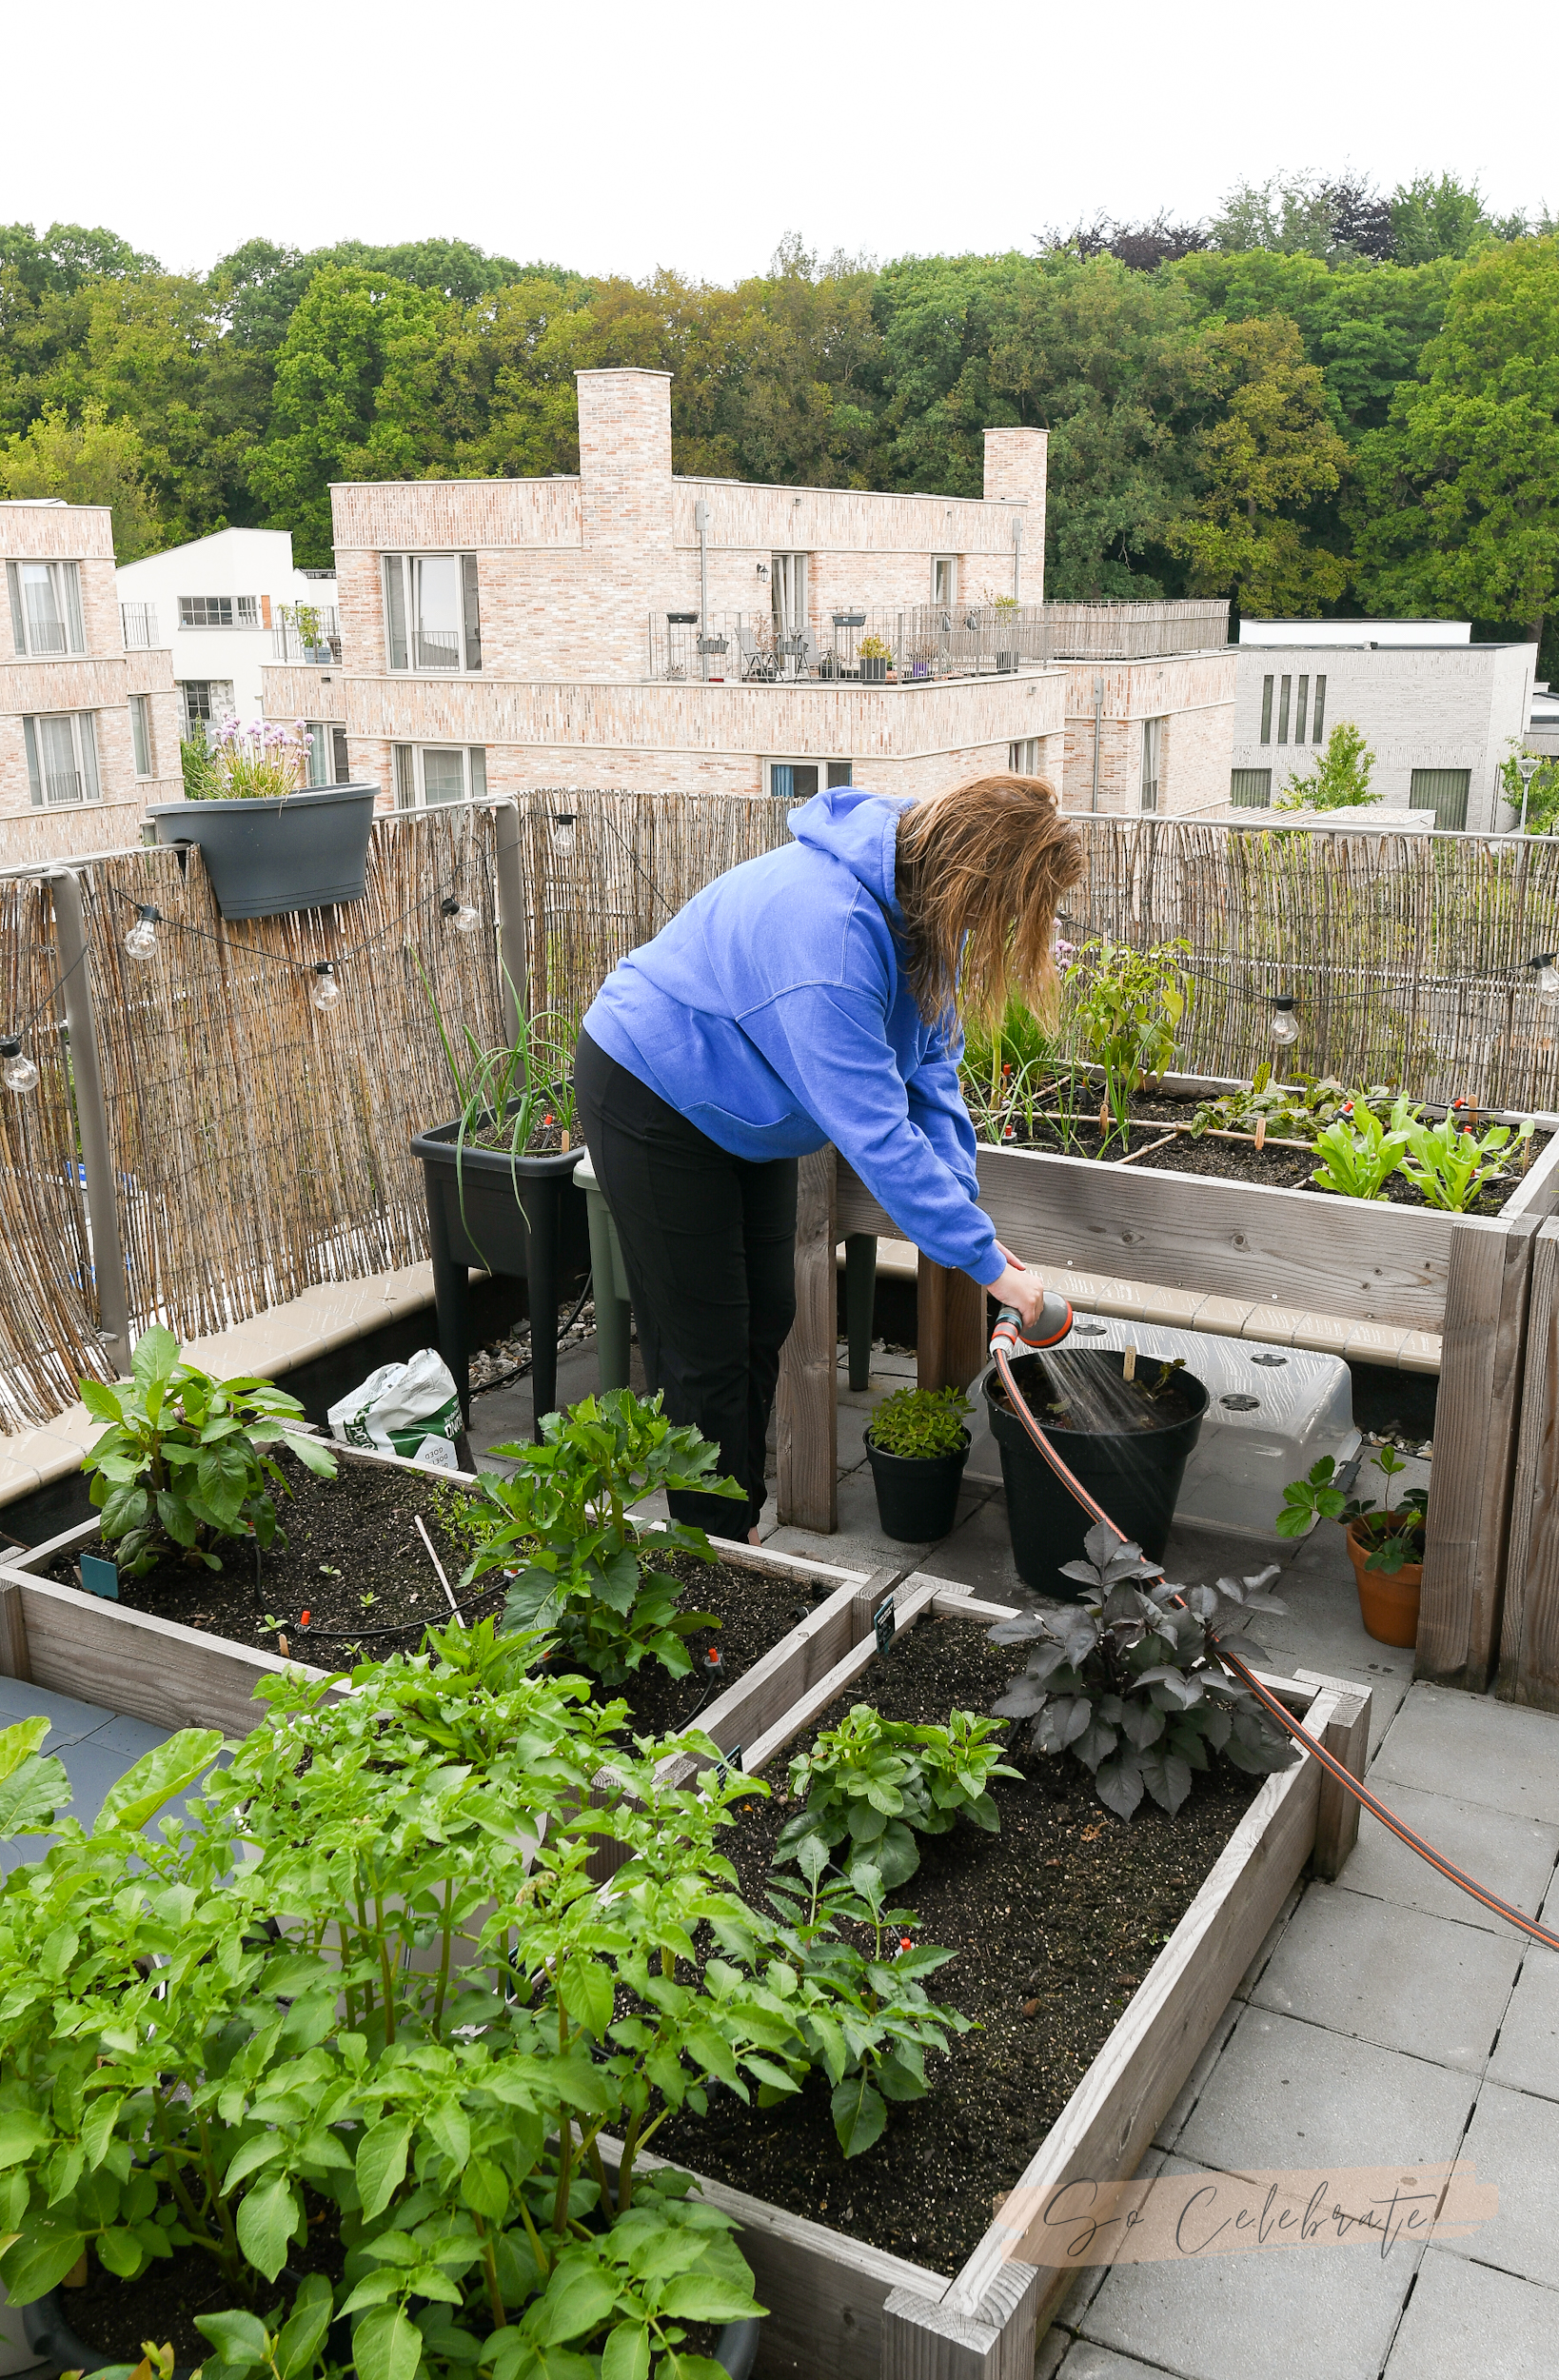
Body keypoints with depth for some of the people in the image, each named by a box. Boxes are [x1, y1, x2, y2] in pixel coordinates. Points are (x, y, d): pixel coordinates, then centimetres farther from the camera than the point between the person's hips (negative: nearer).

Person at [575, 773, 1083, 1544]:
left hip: (742, 1103, 9)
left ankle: (746, 1522, 30)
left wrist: (962, 1202, -17)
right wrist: (985, 1259, -35)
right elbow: (875, 1130, -40)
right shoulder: (828, 928, -40)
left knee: (767, 1317, 15)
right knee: (705, 1349, 0)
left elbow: (930, 1067, -5)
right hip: (651, 1096, -9)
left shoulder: (919, 907, -11)